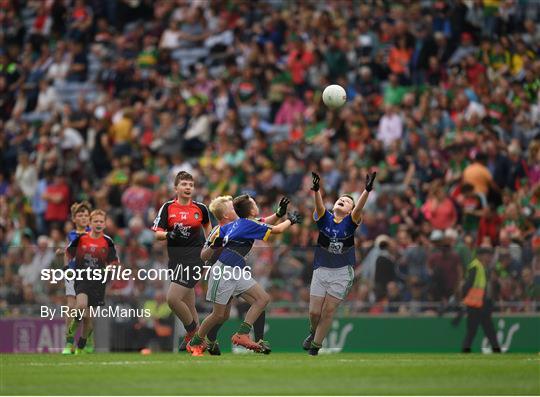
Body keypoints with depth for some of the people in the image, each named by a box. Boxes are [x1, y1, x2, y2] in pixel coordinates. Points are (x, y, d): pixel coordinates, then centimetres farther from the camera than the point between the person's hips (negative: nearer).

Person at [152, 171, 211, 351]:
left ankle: (193, 332, 1)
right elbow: (157, 233, -1)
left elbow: (207, 225, 24)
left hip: (193, 258, -3)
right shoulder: (168, 208, 3)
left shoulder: (201, 208, 2)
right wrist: (168, 235, -22)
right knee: (189, 306, 7)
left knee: (172, 298, -17)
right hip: (175, 259, 3)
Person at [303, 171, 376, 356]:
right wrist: (316, 190, -43)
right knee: (314, 312, 1)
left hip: (342, 273, -1)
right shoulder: (324, 218, -1)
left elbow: (359, 208, -20)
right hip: (321, 270, 1)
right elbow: (319, 206, -21)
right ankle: (313, 332, 34)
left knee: (328, 311, -1)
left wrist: (367, 190, -39)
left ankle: (316, 344, 18)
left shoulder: (350, 221, -2)